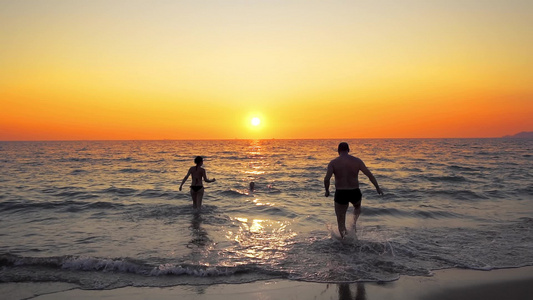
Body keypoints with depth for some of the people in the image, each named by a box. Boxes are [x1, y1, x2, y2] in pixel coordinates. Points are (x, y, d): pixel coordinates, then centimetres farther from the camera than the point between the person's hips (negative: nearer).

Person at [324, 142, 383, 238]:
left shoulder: (333, 162, -4)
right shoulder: (357, 161, 0)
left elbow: (327, 179, -15)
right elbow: (369, 175, -1)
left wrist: (327, 190, 2)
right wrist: (377, 188, 10)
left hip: (340, 194, -1)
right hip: (354, 193, 2)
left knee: (341, 220, 13)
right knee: (357, 206, 36)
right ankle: (354, 223, 13)